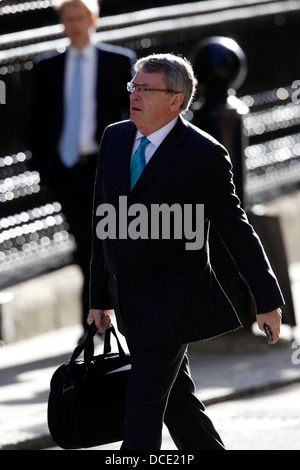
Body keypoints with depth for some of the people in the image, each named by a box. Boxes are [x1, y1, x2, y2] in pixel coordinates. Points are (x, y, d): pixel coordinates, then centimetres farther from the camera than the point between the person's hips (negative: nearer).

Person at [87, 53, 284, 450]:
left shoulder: (204, 154, -12)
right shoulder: (114, 138, 6)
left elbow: (236, 230, -6)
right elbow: (103, 222, 12)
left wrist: (267, 300, -1)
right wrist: (100, 298, 14)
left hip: (171, 303, -6)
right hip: (129, 302, 6)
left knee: (142, 414, -8)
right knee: (177, 402, 17)